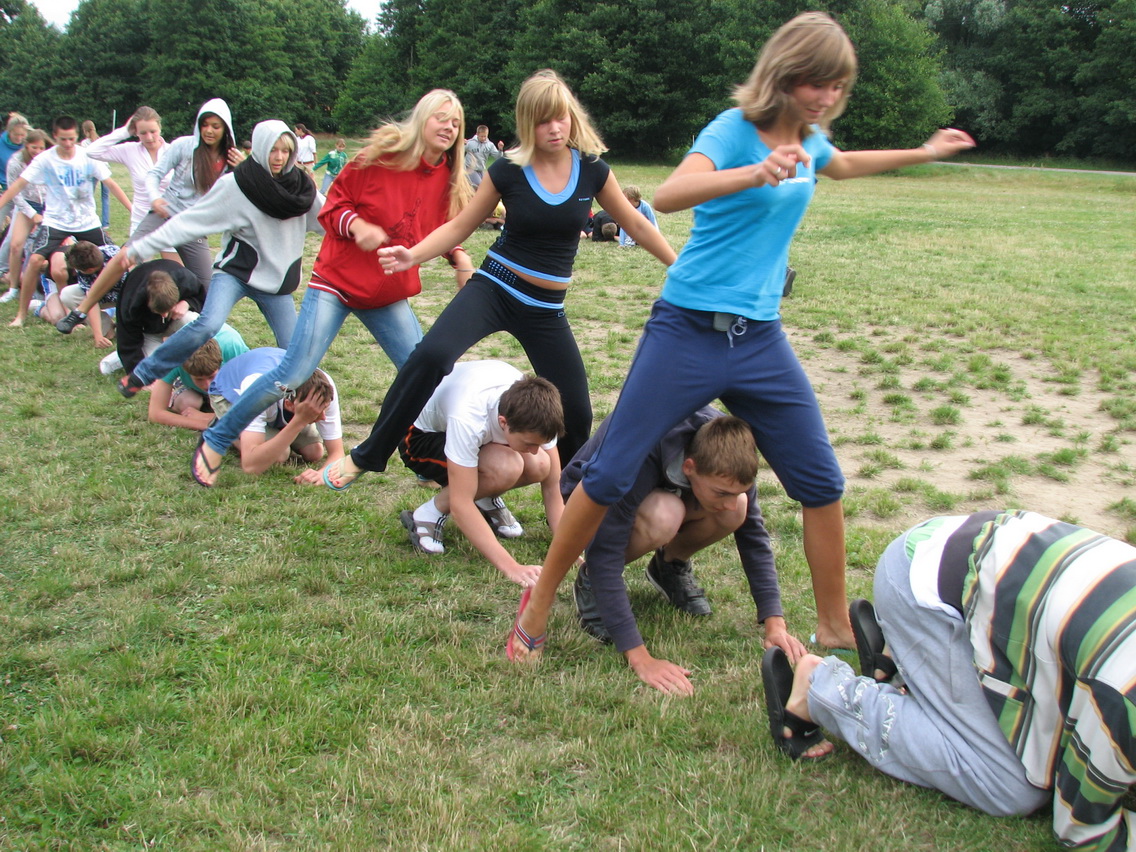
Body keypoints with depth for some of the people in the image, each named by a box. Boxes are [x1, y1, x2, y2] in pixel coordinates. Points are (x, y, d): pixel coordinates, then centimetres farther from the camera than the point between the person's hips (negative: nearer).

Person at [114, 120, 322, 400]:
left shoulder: (300, 186, 0)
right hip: (236, 271, -4)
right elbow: (190, 221, -12)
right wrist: (141, 247, -16)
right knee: (208, 324, -26)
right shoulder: (236, 185, -11)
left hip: (277, 279, 4)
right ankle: (141, 374, -9)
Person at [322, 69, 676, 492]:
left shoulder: (592, 170, -3)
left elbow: (635, 224, 9)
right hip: (494, 289, -2)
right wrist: (413, 255, -18)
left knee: (577, 413, 2)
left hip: (546, 308, 3)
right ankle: (365, 457, -15)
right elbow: (460, 225, -1)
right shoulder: (508, 169, -7)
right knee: (431, 356, -29)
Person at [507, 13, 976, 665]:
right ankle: (539, 607, 14)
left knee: (823, 482, 7)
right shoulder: (735, 128, -11)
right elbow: (667, 196, -31)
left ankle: (837, 628, 23)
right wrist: (757, 173, -43)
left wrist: (923, 154, 40)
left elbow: (841, 165, 37)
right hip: (688, 333, -6)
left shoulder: (809, 138, 10)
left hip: (762, 341, 7)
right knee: (611, 475, -3)